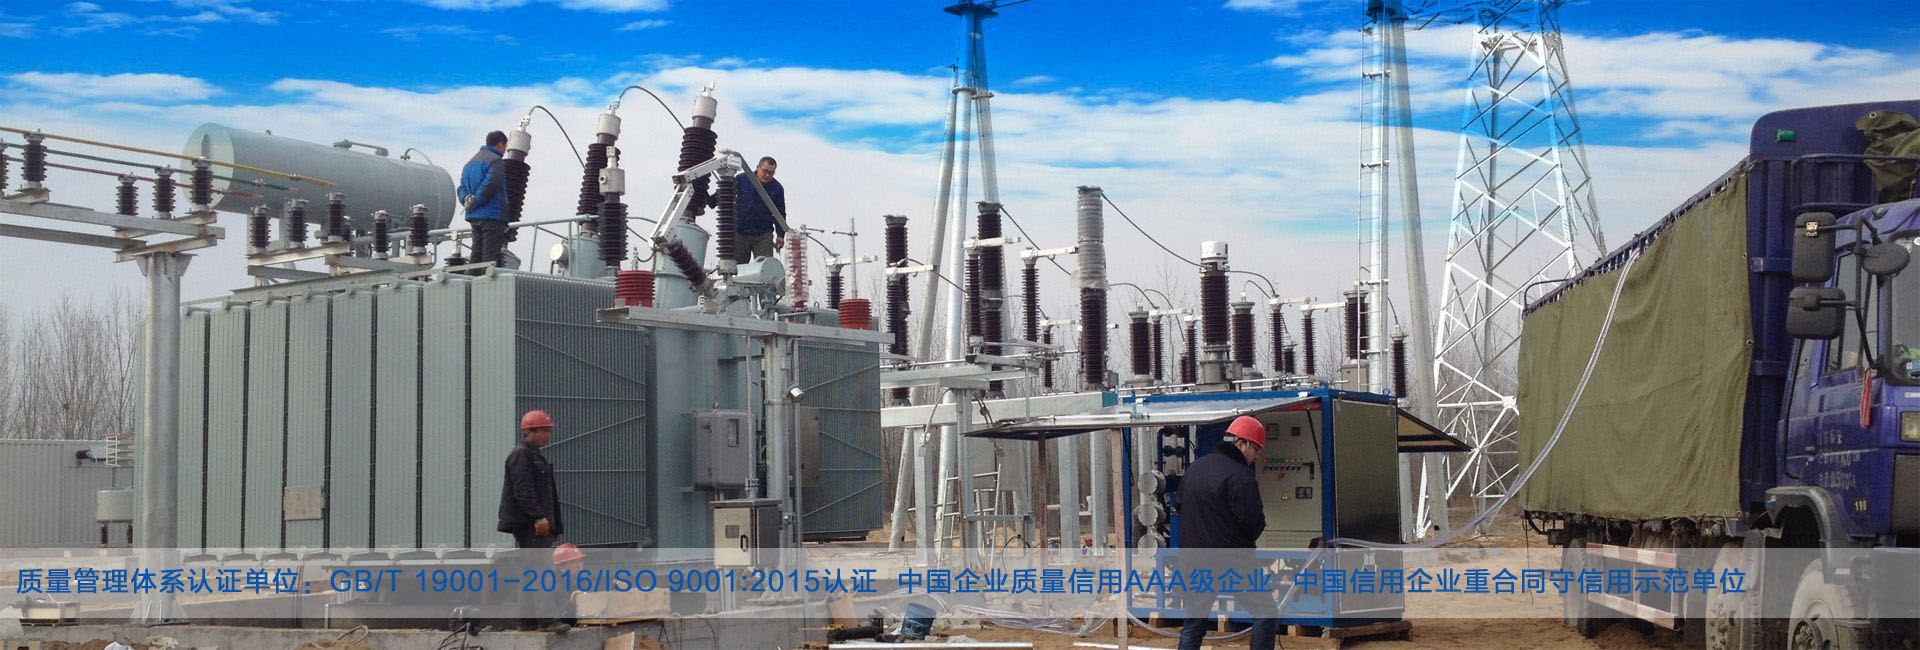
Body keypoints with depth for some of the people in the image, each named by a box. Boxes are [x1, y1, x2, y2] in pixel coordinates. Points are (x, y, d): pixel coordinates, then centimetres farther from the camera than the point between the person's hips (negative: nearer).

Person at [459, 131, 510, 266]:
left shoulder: (470, 162, 22)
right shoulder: (494, 160, -8)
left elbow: (462, 187, 15)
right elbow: (489, 184, -19)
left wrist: (466, 199, -3)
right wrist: (474, 202, -12)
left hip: (473, 216, 8)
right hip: (492, 215, -8)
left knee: (477, 254, 11)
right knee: (491, 254, -10)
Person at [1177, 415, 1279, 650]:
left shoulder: (1194, 469, 13)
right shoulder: (1238, 475, -14)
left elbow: (1181, 507, 20)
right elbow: (1253, 522, -18)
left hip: (1194, 562, 8)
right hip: (1232, 562, -7)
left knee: (1194, 623, 14)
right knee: (1266, 613, 1)